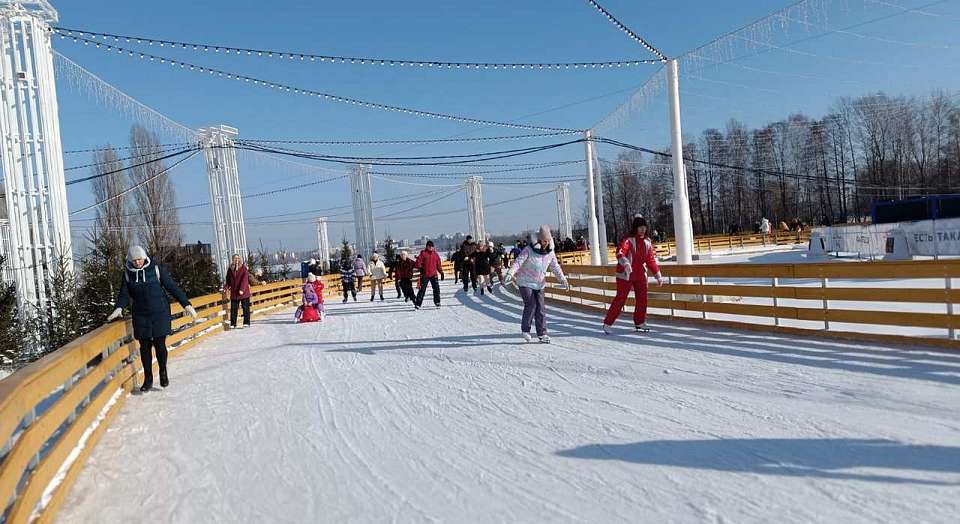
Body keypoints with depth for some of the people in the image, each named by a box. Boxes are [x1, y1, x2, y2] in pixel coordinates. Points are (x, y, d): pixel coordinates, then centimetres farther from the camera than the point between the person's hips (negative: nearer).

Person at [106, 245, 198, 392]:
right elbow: (124, 294, 5)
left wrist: (186, 304, -6)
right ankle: (148, 378, 16)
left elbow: (172, 287, -3)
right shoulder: (128, 273, 4)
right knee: (144, 346, 4)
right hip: (140, 315, 2)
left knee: (159, 344, -4)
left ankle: (163, 372, 20)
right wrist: (119, 308, -16)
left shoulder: (155, 269, -3)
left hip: (159, 313, -2)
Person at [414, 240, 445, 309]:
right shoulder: (423, 253, 0)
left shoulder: (435, 254, 11)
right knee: (422, 289, -2)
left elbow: (439, 264, 16)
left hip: (434, 275, 3)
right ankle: (418, 304, 4)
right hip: (424, 275, -3)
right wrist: (420, 267, -21)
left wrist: (441, 272, 13)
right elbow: (418, 262, -4)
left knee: (436, 288, -4)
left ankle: (437, 302, 12)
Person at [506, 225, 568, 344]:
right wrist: (510, 273, -39)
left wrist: (562, 279, -4)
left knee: (540, 308, -1)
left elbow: (555, 267, 7)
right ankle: (525, 330, 8)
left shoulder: (550, 252, -1)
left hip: (539, 284, 5)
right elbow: (518, 262, -24)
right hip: (526, 282, -4)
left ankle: (542, 334, 4)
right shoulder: (529, 250, -17)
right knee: (530, 305, -11)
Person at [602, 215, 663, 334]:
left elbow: (651, 260, 14)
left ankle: (639, 323, 22)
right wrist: (625, 263, -51)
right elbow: (620, 253, -31)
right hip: (625, 275, -6)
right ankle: (607, 324, 4)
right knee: (620, 299, -5)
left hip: (641, 275, 6)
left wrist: (658, 276, 12)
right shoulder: (628, 240, -13)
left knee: (642, 299, 6)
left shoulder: (647, 242, 6)